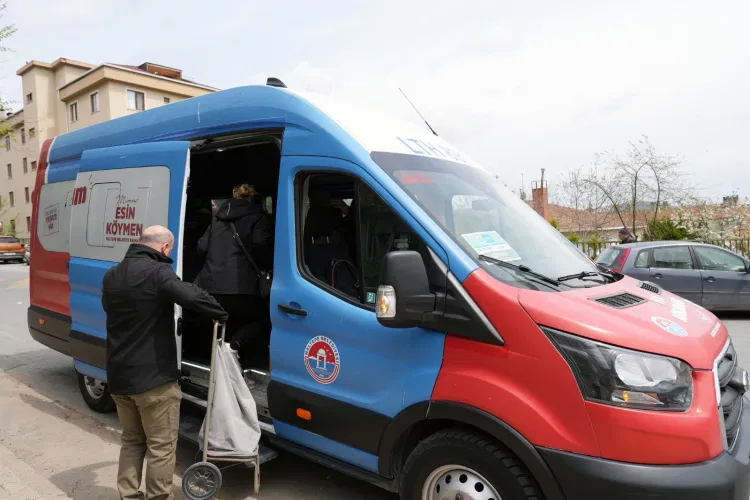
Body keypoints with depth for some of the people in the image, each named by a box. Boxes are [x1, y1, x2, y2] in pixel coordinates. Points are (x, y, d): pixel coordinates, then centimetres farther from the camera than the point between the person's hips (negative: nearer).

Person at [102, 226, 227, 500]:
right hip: (153, 377, -8)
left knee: (131, 441, 22)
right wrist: (220, 314, -17)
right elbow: (192, 296, -31)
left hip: (118, 376, 8)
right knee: (161, 446, 5)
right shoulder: (157, 272, -17)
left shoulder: (111, 275, 10)